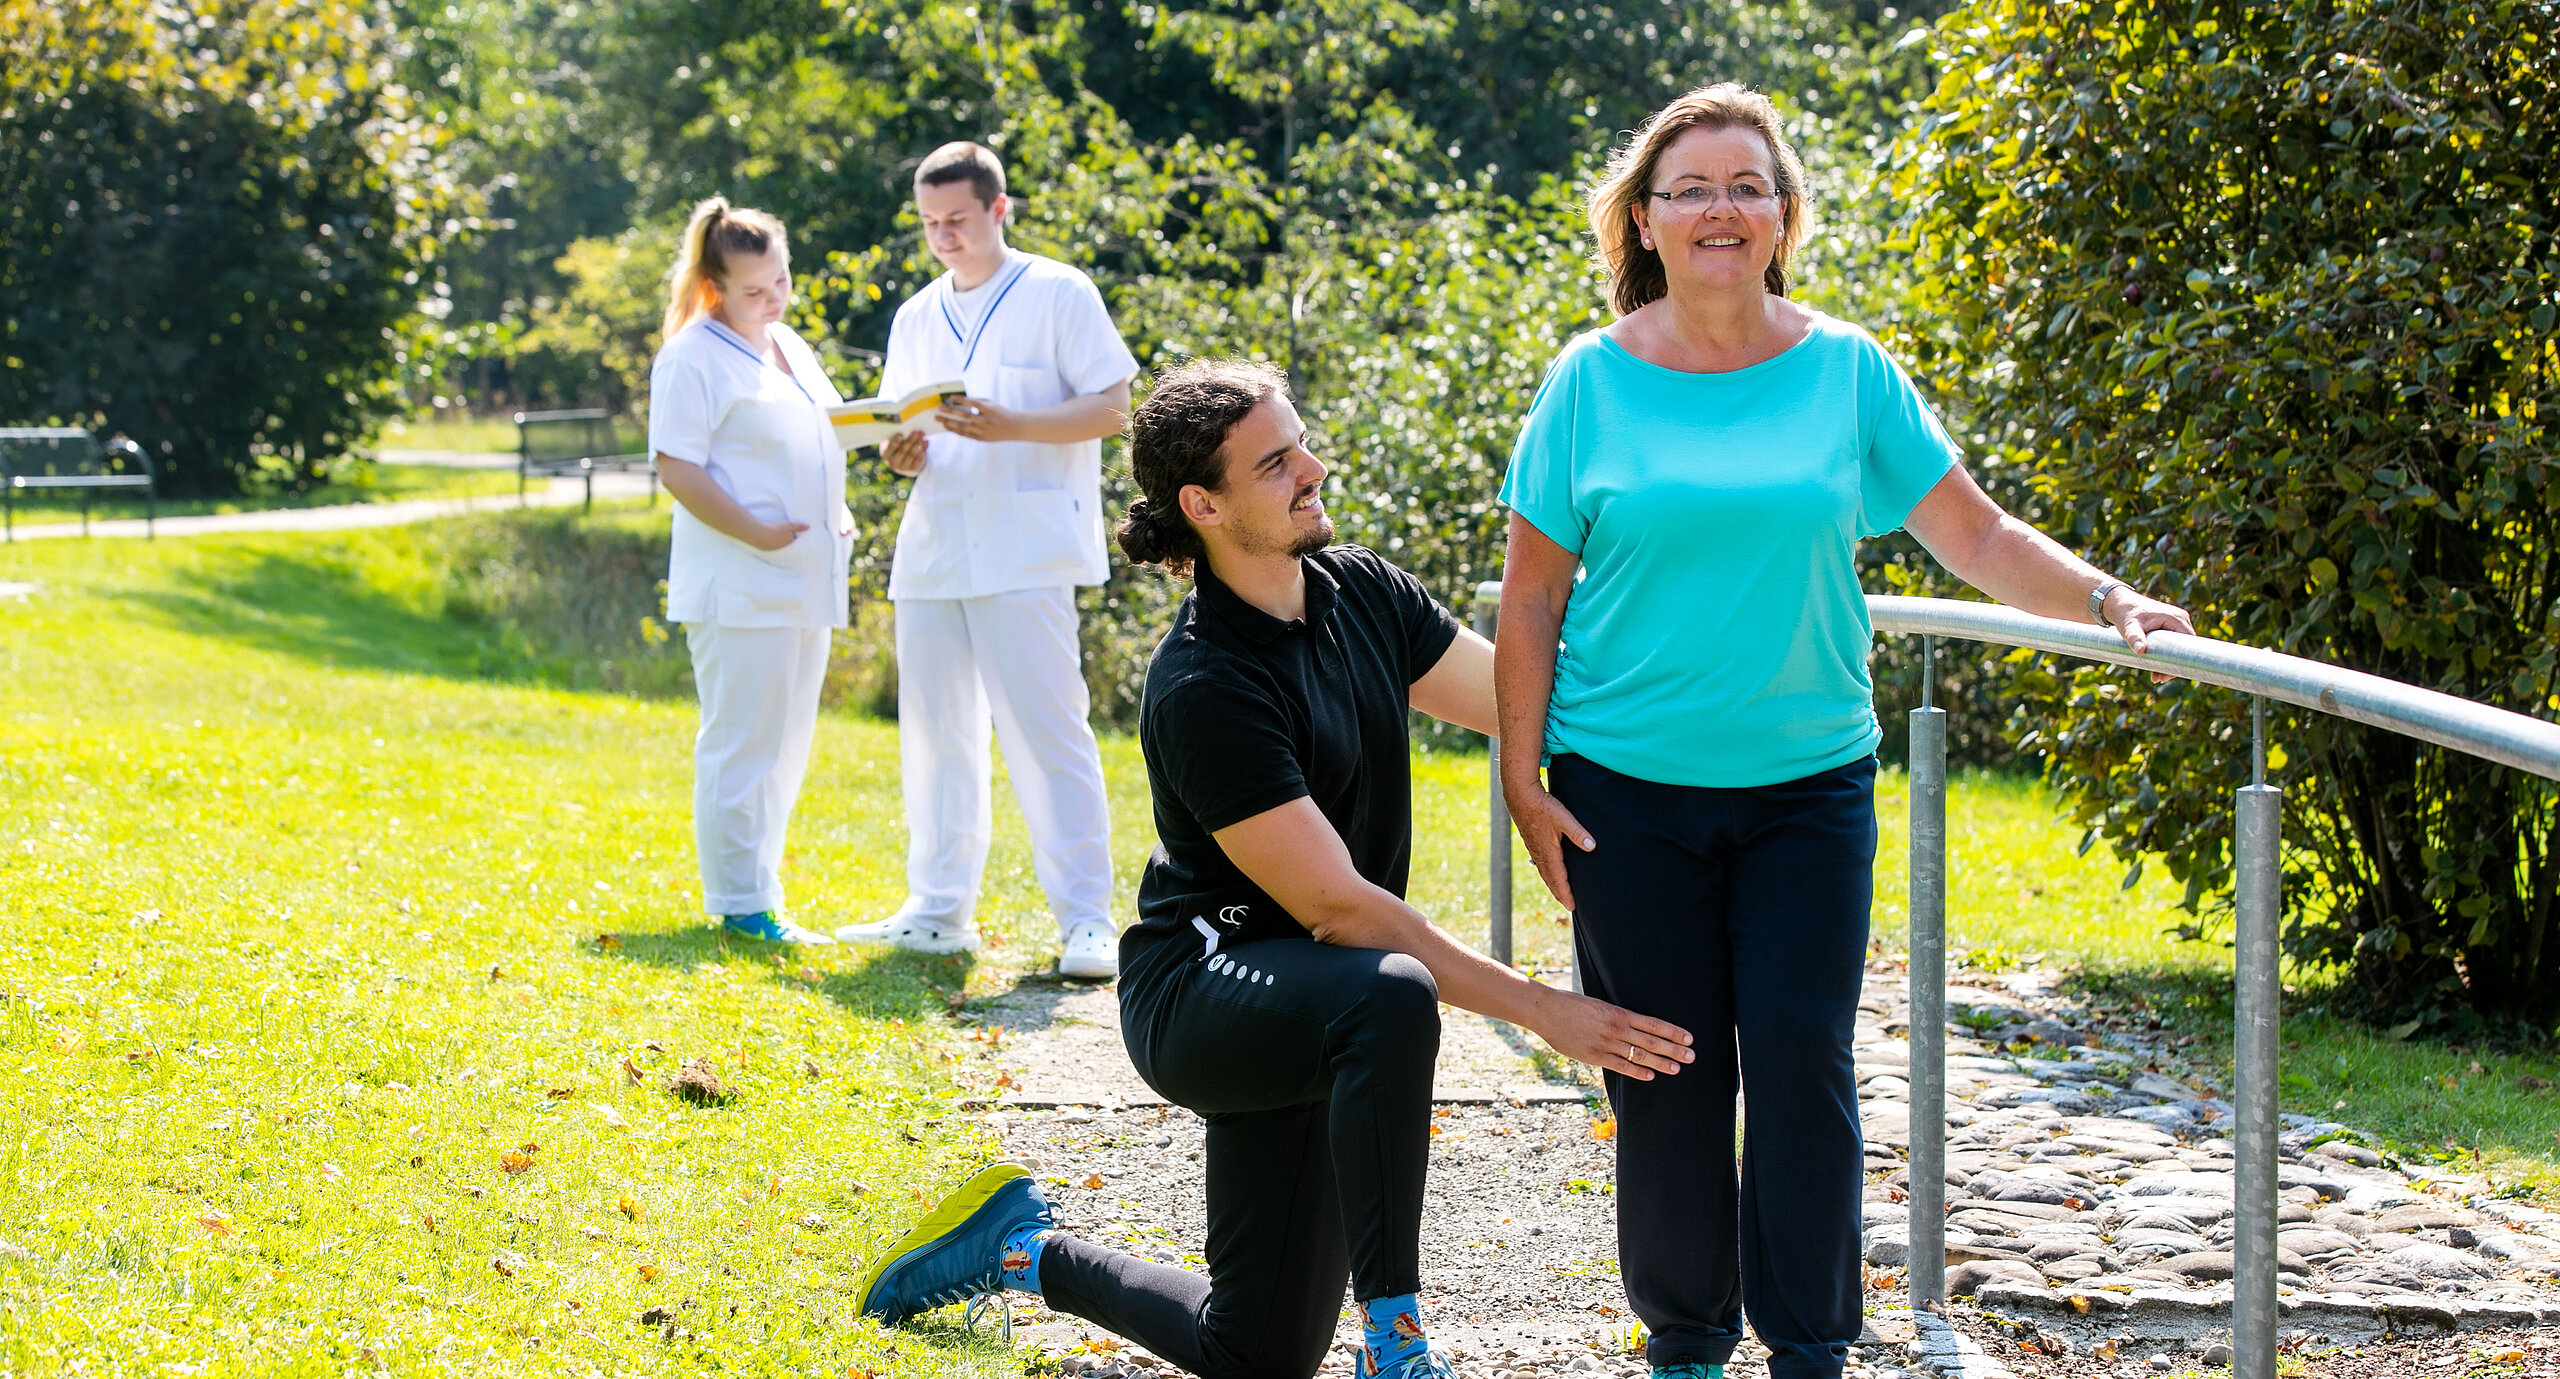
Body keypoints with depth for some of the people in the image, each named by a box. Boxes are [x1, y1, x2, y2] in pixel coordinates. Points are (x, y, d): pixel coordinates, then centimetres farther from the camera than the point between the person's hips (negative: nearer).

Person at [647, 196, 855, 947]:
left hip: (805, 581, 9)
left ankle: (757, 883, 21)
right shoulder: (694, 357, -9)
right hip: (739, 586, -9)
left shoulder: (788, 345, 17)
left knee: (787, 744, 12)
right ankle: (742, 906, -1)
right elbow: (677, 469, -15)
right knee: (741, 742, -6)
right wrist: (755, 532, -20)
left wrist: (838, 515, 11)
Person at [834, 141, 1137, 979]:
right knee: (934, 733, 7)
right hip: (932, 553, 6)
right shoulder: (916, 319, 18)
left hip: (1024, 554, -6)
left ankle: (1084, 917, -7)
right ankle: (939, 910, 15)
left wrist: (1009, 425, -18)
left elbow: (1111, 409, -5)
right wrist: (903, 454, -2)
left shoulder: (1058, 295, 0)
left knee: (1046, 729, -10)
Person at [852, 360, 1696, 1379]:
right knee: (1394, 995, -41)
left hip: (1305, 1010, 8)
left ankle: (1027, 1251, 32)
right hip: (1198, 993, -8)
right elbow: (1336, 907, -25)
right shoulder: (1204, 688, -24)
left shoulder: (1359, 591, 0)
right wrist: (1542, 1011, -25)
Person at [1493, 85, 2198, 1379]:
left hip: (1806, 781, 1)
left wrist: (2109, 602, -11)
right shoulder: (1593, 379, 0)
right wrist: (1524, 780, -2)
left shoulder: (1846, 371, 3)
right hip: (1629, 787, -1)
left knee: (1800, 1055, -4)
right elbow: (1533, 596, 2)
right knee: (1667, 1076, 3)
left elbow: (1975, 534, 4)